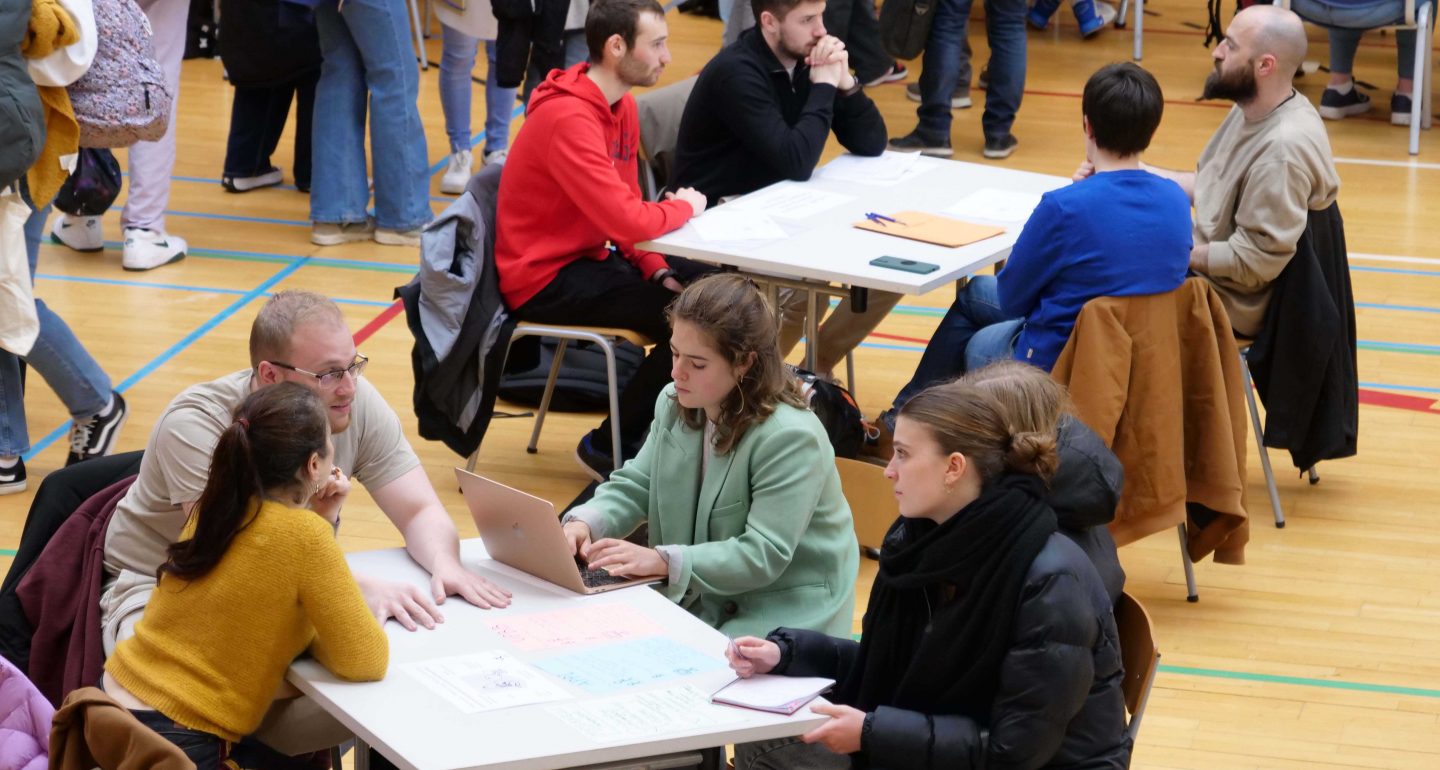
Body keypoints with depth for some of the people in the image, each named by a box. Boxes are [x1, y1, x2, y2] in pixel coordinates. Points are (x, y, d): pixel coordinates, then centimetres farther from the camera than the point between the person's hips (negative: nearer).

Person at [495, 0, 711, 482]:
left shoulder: (621, 106, 5)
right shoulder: (568, 118, -26)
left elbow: (626, 211, 9)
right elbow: (626, 219, -32)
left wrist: (657, 270, -6)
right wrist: (682, 207, -13)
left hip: (588, 257, 10)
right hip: (545, 279, -10)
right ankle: (610, 447, -4)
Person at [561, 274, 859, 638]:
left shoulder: (790, 438, -25)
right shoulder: (674, 405, 1)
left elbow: (764, 555, -27)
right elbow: (634, 486, 9)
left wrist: (663, 561, -35)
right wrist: (585, 523, -13)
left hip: (785, 610, -8)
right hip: (697, 594, 8)